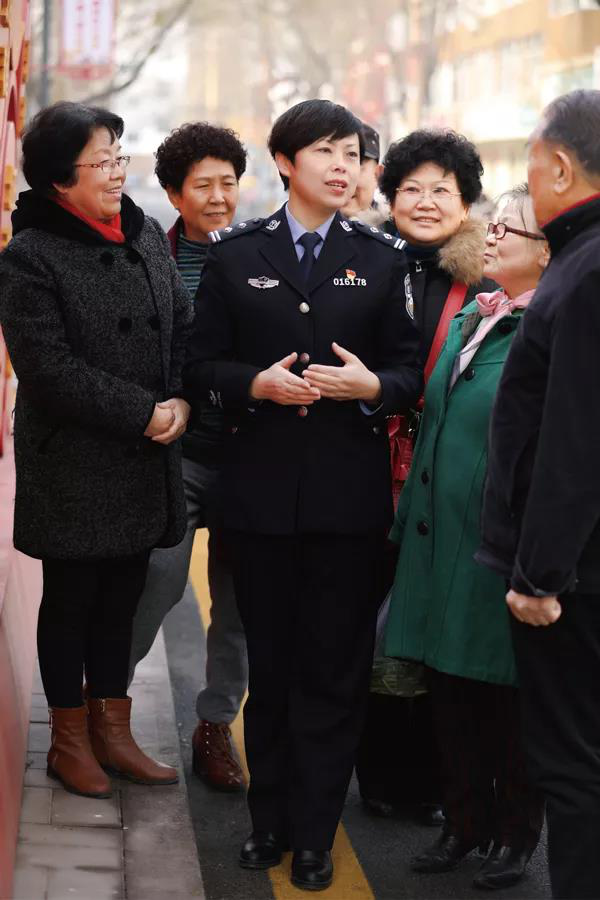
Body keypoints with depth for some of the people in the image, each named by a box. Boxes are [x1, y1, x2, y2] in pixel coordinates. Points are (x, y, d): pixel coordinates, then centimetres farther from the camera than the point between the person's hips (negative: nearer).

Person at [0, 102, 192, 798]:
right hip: (73, 465, -6)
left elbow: (183, 325, 11)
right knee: (70, 601, 8)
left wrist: (181, 402, -6)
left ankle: (113, 731, 26)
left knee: (121, 597, 14)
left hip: (144, 461, 6)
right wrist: (142, 413, -17)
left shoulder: (146, 235, 8)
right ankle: (69, 741, 21)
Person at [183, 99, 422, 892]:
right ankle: (270, 817, 24)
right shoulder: (236, 255, 4)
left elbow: (410, 368, 4)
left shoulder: (380, 258, 5)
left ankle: (315, 832, 14)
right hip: (262, 487, 0)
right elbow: (202, 366, 3)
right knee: (270, 660, 10)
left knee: (335, 666, 4)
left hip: (349, 491, 0)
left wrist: (372, 385, -16)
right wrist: (258, 384, -15)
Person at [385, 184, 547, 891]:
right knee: (449, 691, 13)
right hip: (441, 535, 7)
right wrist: (410, 516, 15)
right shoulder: (468, 321, 12)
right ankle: (465, 819, 29)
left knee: (505, 696, 6)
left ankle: (515, 833, 23)